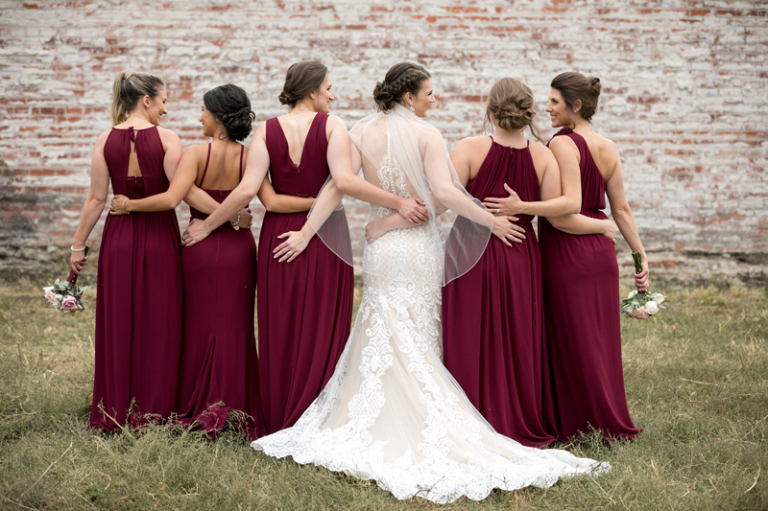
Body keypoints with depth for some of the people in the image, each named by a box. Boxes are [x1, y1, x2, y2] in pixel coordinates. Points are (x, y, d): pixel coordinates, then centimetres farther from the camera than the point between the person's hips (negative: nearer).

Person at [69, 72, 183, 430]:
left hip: (119, 237, 2)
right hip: (160, 236, -2)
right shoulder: (167, 139, -8)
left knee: (118, 323, 10)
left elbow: (96, 199, 0)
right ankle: (152, 409, 11)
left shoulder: (105, 140, 0)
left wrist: (78, 245, 7)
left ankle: (115, 411, 16)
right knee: (156, 325, 6)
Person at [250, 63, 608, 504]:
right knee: (418, 342, 6)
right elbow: (444, 191, -17)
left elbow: (338, 185, -6)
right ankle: (428, 430, 9)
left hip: (382, 245, 2)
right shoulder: (427, 135, -8)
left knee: (382, 340, 9)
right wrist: (491, 220, -8)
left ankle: (377, 429, 11)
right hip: (422, 245, -2)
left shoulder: (362, 133, 1)